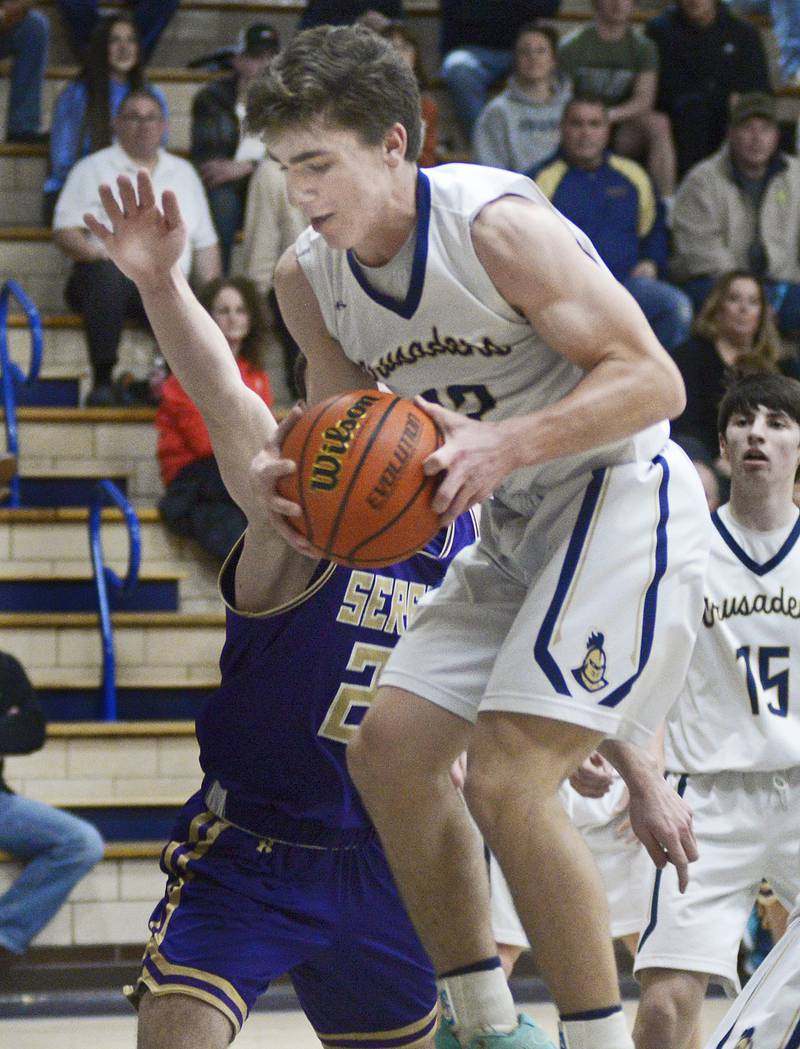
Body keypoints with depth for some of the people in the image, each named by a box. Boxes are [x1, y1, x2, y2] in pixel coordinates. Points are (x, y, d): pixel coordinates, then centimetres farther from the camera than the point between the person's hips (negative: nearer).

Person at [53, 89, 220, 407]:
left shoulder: (183, 172, 26)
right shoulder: (94, 169, 12)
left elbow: (205, 243, 23)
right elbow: (65, 232, 1)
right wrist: (101, 255, -18)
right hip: (112, 281, -2)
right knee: (106, 273, -40)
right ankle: (102, 382, -34)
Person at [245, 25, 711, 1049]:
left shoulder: (495, 222, -22)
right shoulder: (308, 280, 1)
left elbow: (652, 380, -21)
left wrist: (502, 446, -33)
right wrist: (293, 480, -16)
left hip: (625, 496, -9)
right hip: (515, 532, 9)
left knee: (507, 780, -20)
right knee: (388, 749, 3)